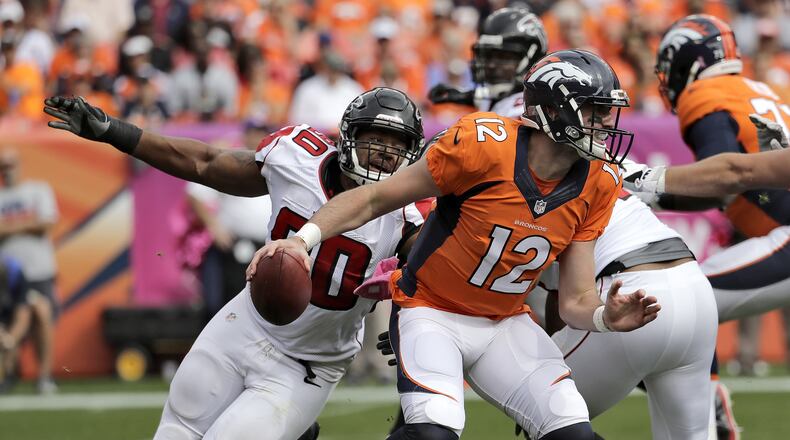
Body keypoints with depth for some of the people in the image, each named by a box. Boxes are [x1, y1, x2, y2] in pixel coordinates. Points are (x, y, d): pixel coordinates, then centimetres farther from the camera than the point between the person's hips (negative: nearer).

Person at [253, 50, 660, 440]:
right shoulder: (484, 144, -22)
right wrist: (303, 240, -28)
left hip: (505, 323, 5)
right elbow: (373, 199, -14)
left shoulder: (595, 185, -7)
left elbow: (576, 301, -2)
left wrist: (605, 317, -25)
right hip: (432, 312, -5)